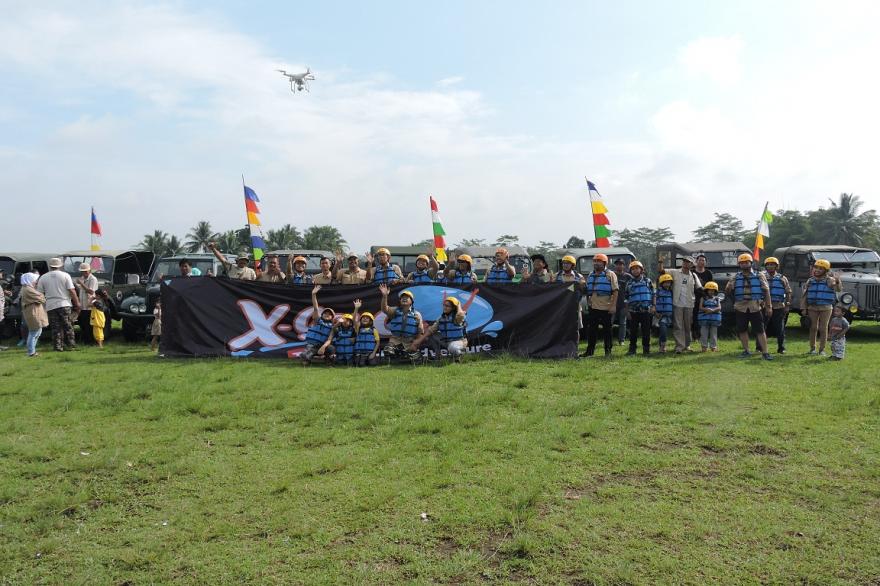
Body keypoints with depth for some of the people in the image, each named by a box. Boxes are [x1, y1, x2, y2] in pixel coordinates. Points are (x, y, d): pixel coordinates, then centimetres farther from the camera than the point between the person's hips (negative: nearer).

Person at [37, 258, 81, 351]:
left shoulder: (43, 278, 5)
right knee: (68, 326, 8)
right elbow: (72, 291, -6)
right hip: (64, 305, -1)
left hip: (50, 306, 1)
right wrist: (77, 303, -2)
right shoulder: (65, 275, -1)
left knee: (56, 328, 6)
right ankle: (71, 345, 10)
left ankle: (58, 347, 5)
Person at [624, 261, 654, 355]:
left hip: (646, 310, -1)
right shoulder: (629, 283, 9)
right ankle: (632, 349, 10)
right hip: (633, 311, 1)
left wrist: (653, 306, 0)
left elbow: (653, 295, 10)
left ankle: (646, 349, 11)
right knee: (633, 331, 3)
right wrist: (627, 311, 5)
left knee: (646, 330, 2)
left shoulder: (648, 281, 8)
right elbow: (626, 298, 11)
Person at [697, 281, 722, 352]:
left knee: (713, 333, 6)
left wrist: (713, 310, -19)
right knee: (704, 333, -1)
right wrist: (706, 309, -20)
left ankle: (713, 347, 12)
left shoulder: (716, 299, 11)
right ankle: (704, 346, 4)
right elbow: (700, 307, -2)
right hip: (704, 318, -1)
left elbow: (719, 308, -1)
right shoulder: (703, 298, 8)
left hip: (714, 318, 1)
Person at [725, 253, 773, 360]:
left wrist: (769, 306, -2)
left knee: (760, 330, -4)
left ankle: (765, 352, -2)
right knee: (742, 330, 7)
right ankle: (746, 351, 19)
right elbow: (727, 291, 6)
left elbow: (766, 291, 4)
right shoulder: (736, 278, 9)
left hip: (755, 307, -2)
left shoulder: (759, 276, 5)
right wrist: (728, 288, -19)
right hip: (740, 307, 2)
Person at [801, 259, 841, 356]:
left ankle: (822, 349, 9)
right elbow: (804, 295, 8)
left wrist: (837, 282, -39)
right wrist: (804, 308, 4)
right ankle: (812, 348, 15)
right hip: (812, 308, 2)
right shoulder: (810, 281, 6)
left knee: (823, 329, 1)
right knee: (813, 328, 6)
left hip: (825, 308, -2)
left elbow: (838, 289, -19)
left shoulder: (829, 280, -3)